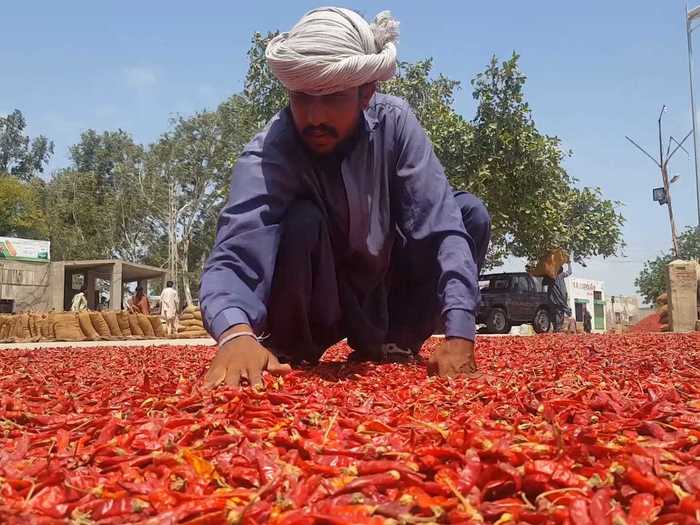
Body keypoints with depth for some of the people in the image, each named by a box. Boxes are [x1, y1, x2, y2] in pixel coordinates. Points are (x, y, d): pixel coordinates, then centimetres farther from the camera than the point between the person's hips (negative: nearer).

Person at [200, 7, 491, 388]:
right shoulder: (267, 156, -28)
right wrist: (236, 334, -64)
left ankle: (390, 344, -3)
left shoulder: (393, 122, -19)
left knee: (470, 213, -15)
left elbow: (441, 227, -25)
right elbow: (234, 257, -41)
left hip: (381, 293, 4)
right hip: (310, 304, -3)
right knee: (302, 223, -35)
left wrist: (459, 334, -37)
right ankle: (291, 352, -9)